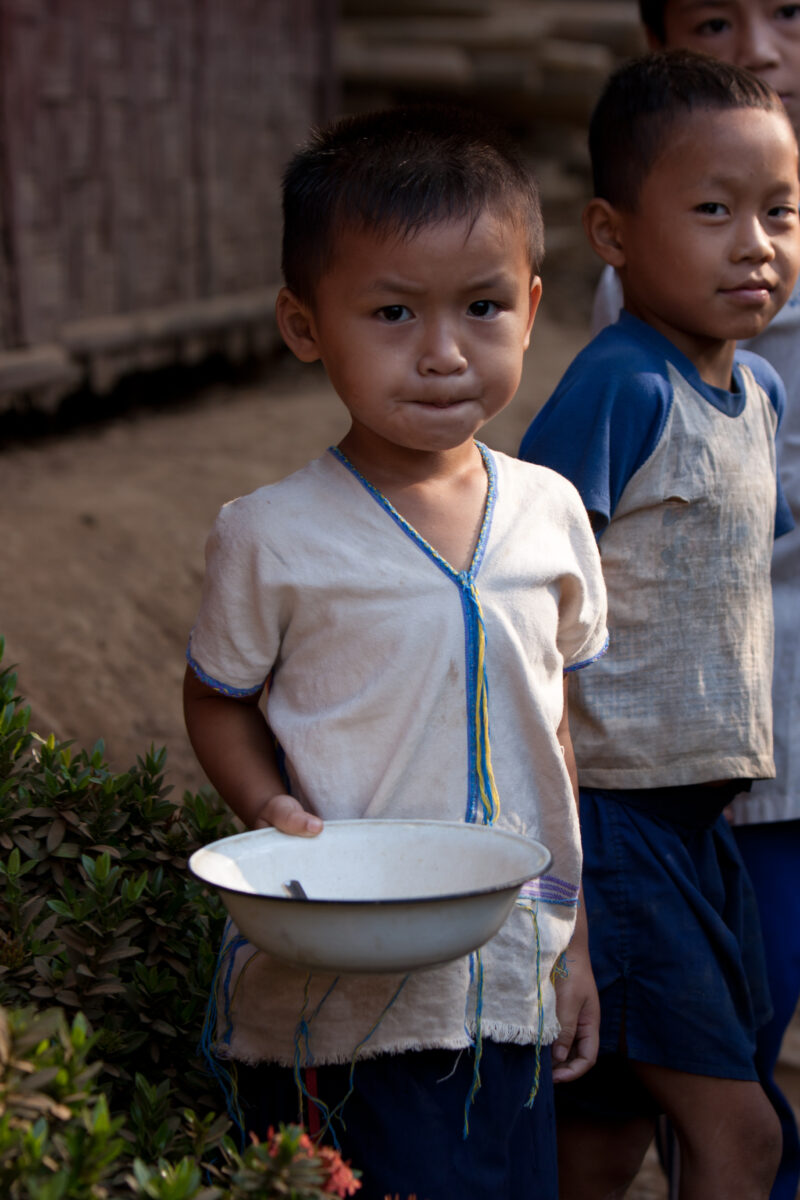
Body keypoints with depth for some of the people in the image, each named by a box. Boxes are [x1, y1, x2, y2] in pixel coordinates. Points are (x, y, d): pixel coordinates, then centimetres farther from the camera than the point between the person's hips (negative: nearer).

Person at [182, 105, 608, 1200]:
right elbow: (217, 701, 1)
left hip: (511, 991, 4)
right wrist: (271, 809, -19)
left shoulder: (551, 513, 0)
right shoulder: (272, 537, -12)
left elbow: (553, 723, 9)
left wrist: (574, 942, 11)